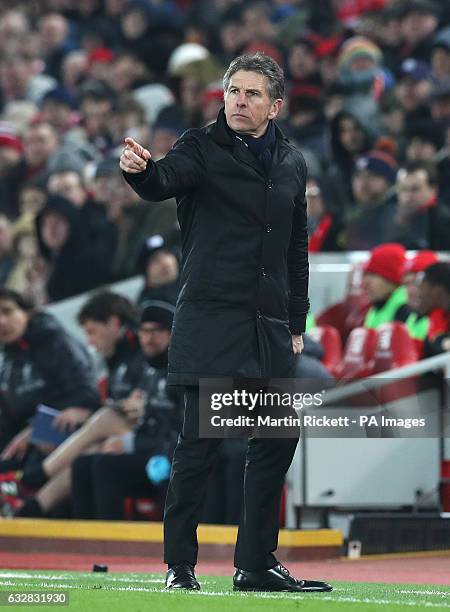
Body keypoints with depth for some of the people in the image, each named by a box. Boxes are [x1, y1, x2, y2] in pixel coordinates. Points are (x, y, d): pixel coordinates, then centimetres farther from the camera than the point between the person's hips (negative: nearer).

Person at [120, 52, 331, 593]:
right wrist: (141, 169, -46)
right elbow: (165, 181, -23)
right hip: (212, 319, -6)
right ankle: (179, 565, 0)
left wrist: (296, 324, 17)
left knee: (277, 439, 6)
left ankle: (256, 564, 15)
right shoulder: (203, 148, -2)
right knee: (199, 441, -7)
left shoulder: (292, 163, 14)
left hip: (270, 326, 6)